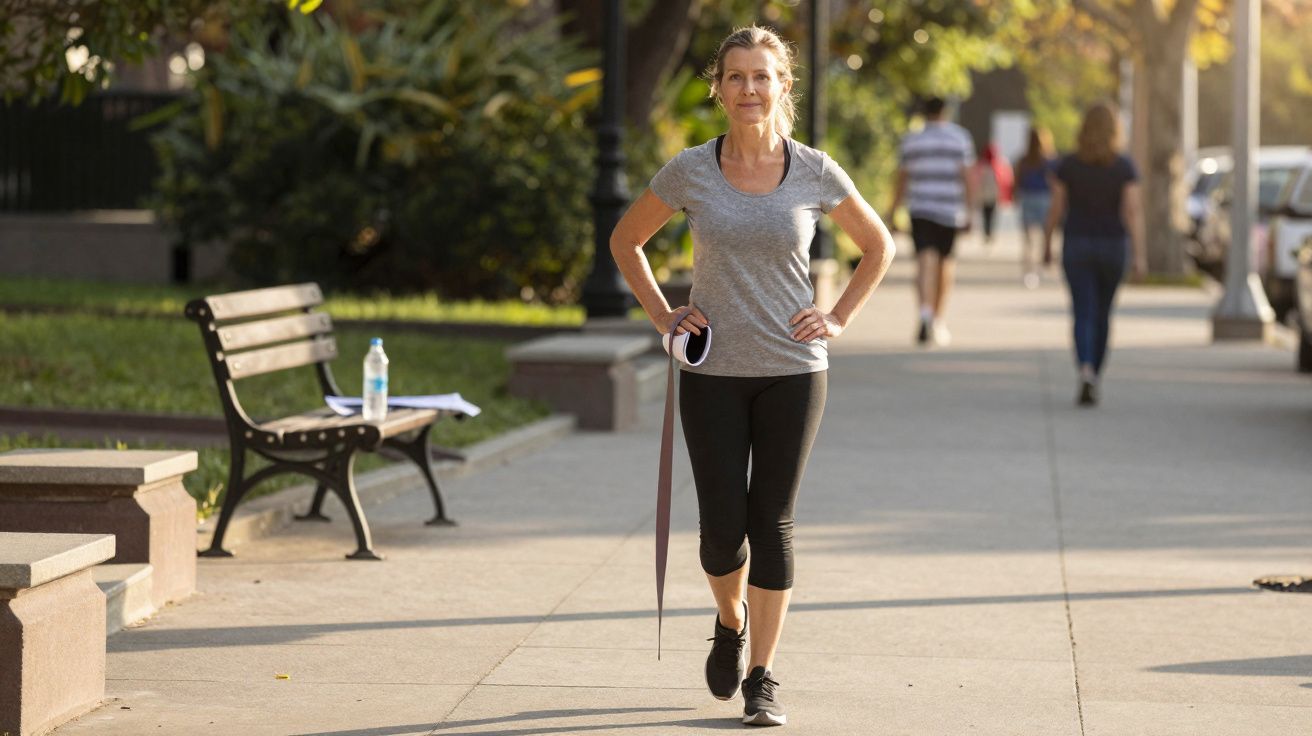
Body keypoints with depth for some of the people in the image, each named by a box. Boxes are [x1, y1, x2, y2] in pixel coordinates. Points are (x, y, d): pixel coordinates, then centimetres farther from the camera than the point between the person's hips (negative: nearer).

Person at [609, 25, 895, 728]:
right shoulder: (689, 171, -3)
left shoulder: (815, 173, -3)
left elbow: (878, 247, 12)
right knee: (722, 525, -2)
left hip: (793, 370, 0)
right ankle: (730, 624, 30)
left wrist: (838, 319, 2)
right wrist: (662, 316, 3)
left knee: (771, 521, -1)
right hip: (713, 373, 0)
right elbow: (625, 240, 12)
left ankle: (762, 678, 8)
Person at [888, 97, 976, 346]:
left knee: (926, 261, -12)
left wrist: (893, 211, 18)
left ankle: (925, 313, -36)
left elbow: (901, 179, 10)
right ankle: (938, 320, 26)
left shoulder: (910, 140, 8)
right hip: (951, 211, 0)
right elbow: (966, 176, -3)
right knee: (945, 261, 16)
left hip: (920, 210, 0)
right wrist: (970, 210, 0)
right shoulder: (960, 137, 4)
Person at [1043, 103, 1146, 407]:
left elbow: (1055, 208, -1)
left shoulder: (1068, 165, -5)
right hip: (1112, 247, 1)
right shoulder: (1125, 167, -7)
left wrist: (1046, 244, 12)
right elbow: (1132, 212, -13)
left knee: (1084, 315, -5)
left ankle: (1086, 373, -30)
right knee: (1102, 313, 18)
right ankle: (1093, 380, 26)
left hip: (1076, 246, -1)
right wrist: (1139, 255, -14)